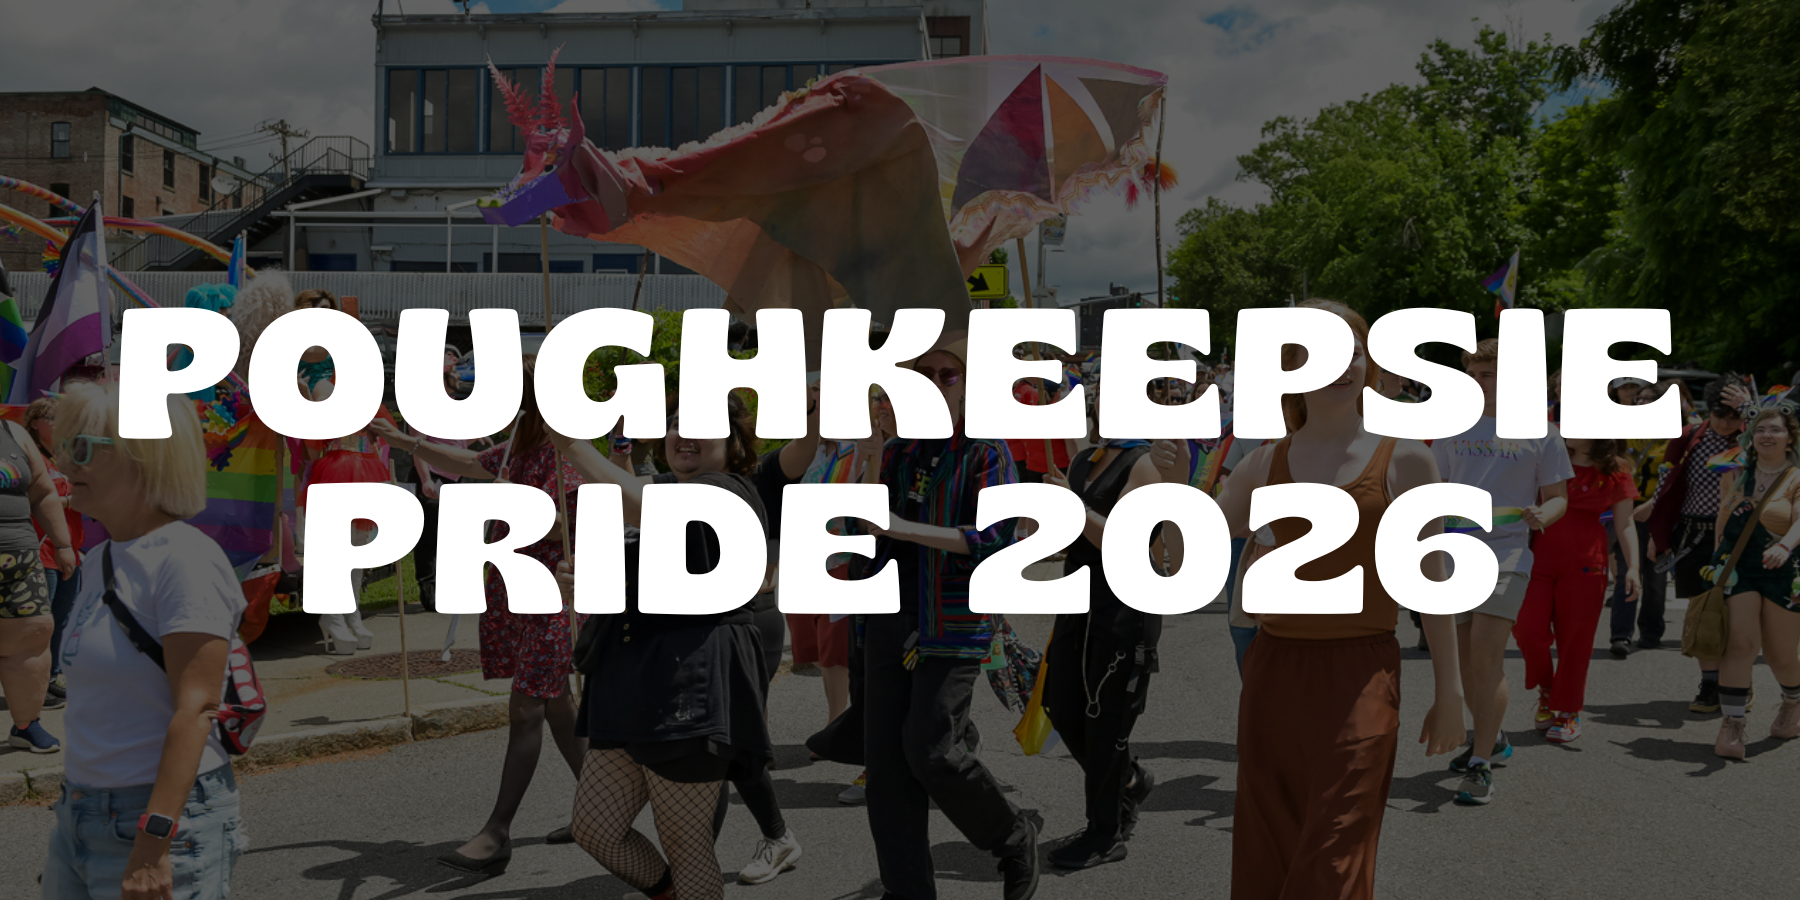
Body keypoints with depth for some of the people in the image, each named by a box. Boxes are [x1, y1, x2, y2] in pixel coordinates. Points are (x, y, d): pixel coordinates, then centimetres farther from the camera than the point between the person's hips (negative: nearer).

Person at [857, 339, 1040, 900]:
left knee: (931, 750, -14)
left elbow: (994, 538, -19)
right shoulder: (899, 453, 14)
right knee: (885, 759, 2)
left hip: (954, 622, -6)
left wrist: (903, 527, -25)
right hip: (891, 618, 6)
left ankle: (1014, 840, 13)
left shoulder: (986, 453, -4)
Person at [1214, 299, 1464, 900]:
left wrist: (1448, 691, 4)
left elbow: (1431, 582, 3)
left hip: (1360, 677, -4)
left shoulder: (1403, 460, 0)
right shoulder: (1266, 463, 8)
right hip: (1274, 672, 4)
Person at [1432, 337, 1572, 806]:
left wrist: (1542, 514, -16)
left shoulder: (1539, 431, 3)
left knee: (1486, 658, -13)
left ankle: (1481, 766, -6)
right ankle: (1489, 737, 35)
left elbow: (1558, 497, 5)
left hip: (1506, 553, -4)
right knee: (1454, 657, 12)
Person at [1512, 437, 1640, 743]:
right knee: (1528, 628, -9)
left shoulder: (1614, 473, 3)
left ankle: (1569, 712, 14)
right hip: (1540, 556, 2)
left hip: (1584, 565, -2)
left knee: (1574, 638, 1)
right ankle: (1546, 689, 18)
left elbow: (1625, 524, 3)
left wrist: (1633, 567, -7)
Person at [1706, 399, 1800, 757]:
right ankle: (1732, 726, -8)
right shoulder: (1737, 474, 10)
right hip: (1738, 570, 2)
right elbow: (1722, 522, 19)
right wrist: (1717, 562, 16)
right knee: (1741, 643, -13)